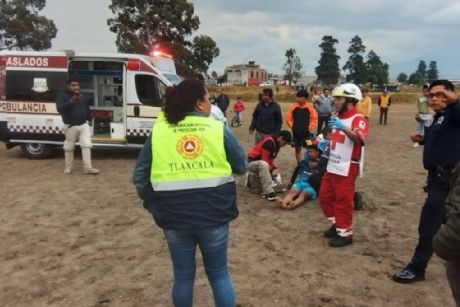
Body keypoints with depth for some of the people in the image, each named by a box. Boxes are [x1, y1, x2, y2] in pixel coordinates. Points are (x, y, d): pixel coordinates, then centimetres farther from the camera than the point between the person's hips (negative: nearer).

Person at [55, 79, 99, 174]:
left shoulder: (83, 97, 11)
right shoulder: (62, 96, -5)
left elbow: (87, 109, 23)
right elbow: (60, 109, -22)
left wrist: (89, 120, 19)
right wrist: (71, 101, -32)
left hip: (84, 125, 4)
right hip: (70, 126, -3)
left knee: (86, 145, -5)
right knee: (69, 147, 7)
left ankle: (88, 167, -4)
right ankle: (68, 167, 22)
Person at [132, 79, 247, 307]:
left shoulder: (158, 131, 0)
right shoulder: (219, 129, -5)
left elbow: (139, 176, 2)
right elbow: (241, 167, 4)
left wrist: (152, 204, 16)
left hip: (174, 216, 1)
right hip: (214, 214, -1)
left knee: (183, 275, 20)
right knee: (219, 272, 19)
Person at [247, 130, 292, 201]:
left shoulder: (276, 144, 7)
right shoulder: (269, 142, -23)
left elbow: (270, 159, 10)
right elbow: (264, 160, -25)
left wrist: (274, 168, -5)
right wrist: (272, 170, -19)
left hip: (261, 164, 10)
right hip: (252, 163, -10)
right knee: (264, 164, -41)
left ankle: (252, 178, 21)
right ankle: (268, 192, -37)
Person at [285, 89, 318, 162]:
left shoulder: (310, 106, -6)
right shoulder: (293, 106, -5)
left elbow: (314, 118, 2)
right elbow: (288, 118, 3)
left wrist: (310, 127, -5)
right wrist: (292, 126, -2)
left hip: (306, 132, -1)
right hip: (296, 132, 1)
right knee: (297, 149, 11)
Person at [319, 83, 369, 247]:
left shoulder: (358, 119, -15)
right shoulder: (338, 117, 15)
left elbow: (359, 139, -34)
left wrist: (344, 128, -48)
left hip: (347, 169, -9)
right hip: (332, 166, 10)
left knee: (343, 202, -1)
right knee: (325, 197, 17)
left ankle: (345, 234, 13)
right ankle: (337, 224, 33)